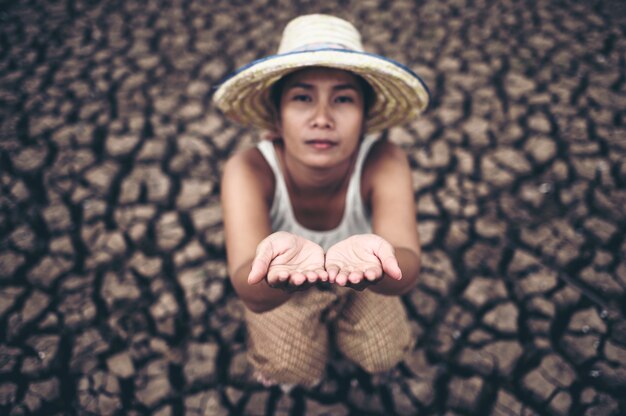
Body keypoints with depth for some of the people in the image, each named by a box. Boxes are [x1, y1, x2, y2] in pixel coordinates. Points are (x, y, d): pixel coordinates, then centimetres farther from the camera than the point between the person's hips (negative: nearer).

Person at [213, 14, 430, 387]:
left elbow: (408, 269, -46)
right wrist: (282, 257, -71)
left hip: (358, 285, 2)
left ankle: (335, 320, 20)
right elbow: (251, 294, -46)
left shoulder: (384, 163, -33)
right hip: (283, 290, -1)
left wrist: (366, 256, -70)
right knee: (292, 370, -15)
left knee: (384, 356, -11)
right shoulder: (250, 170, -35)